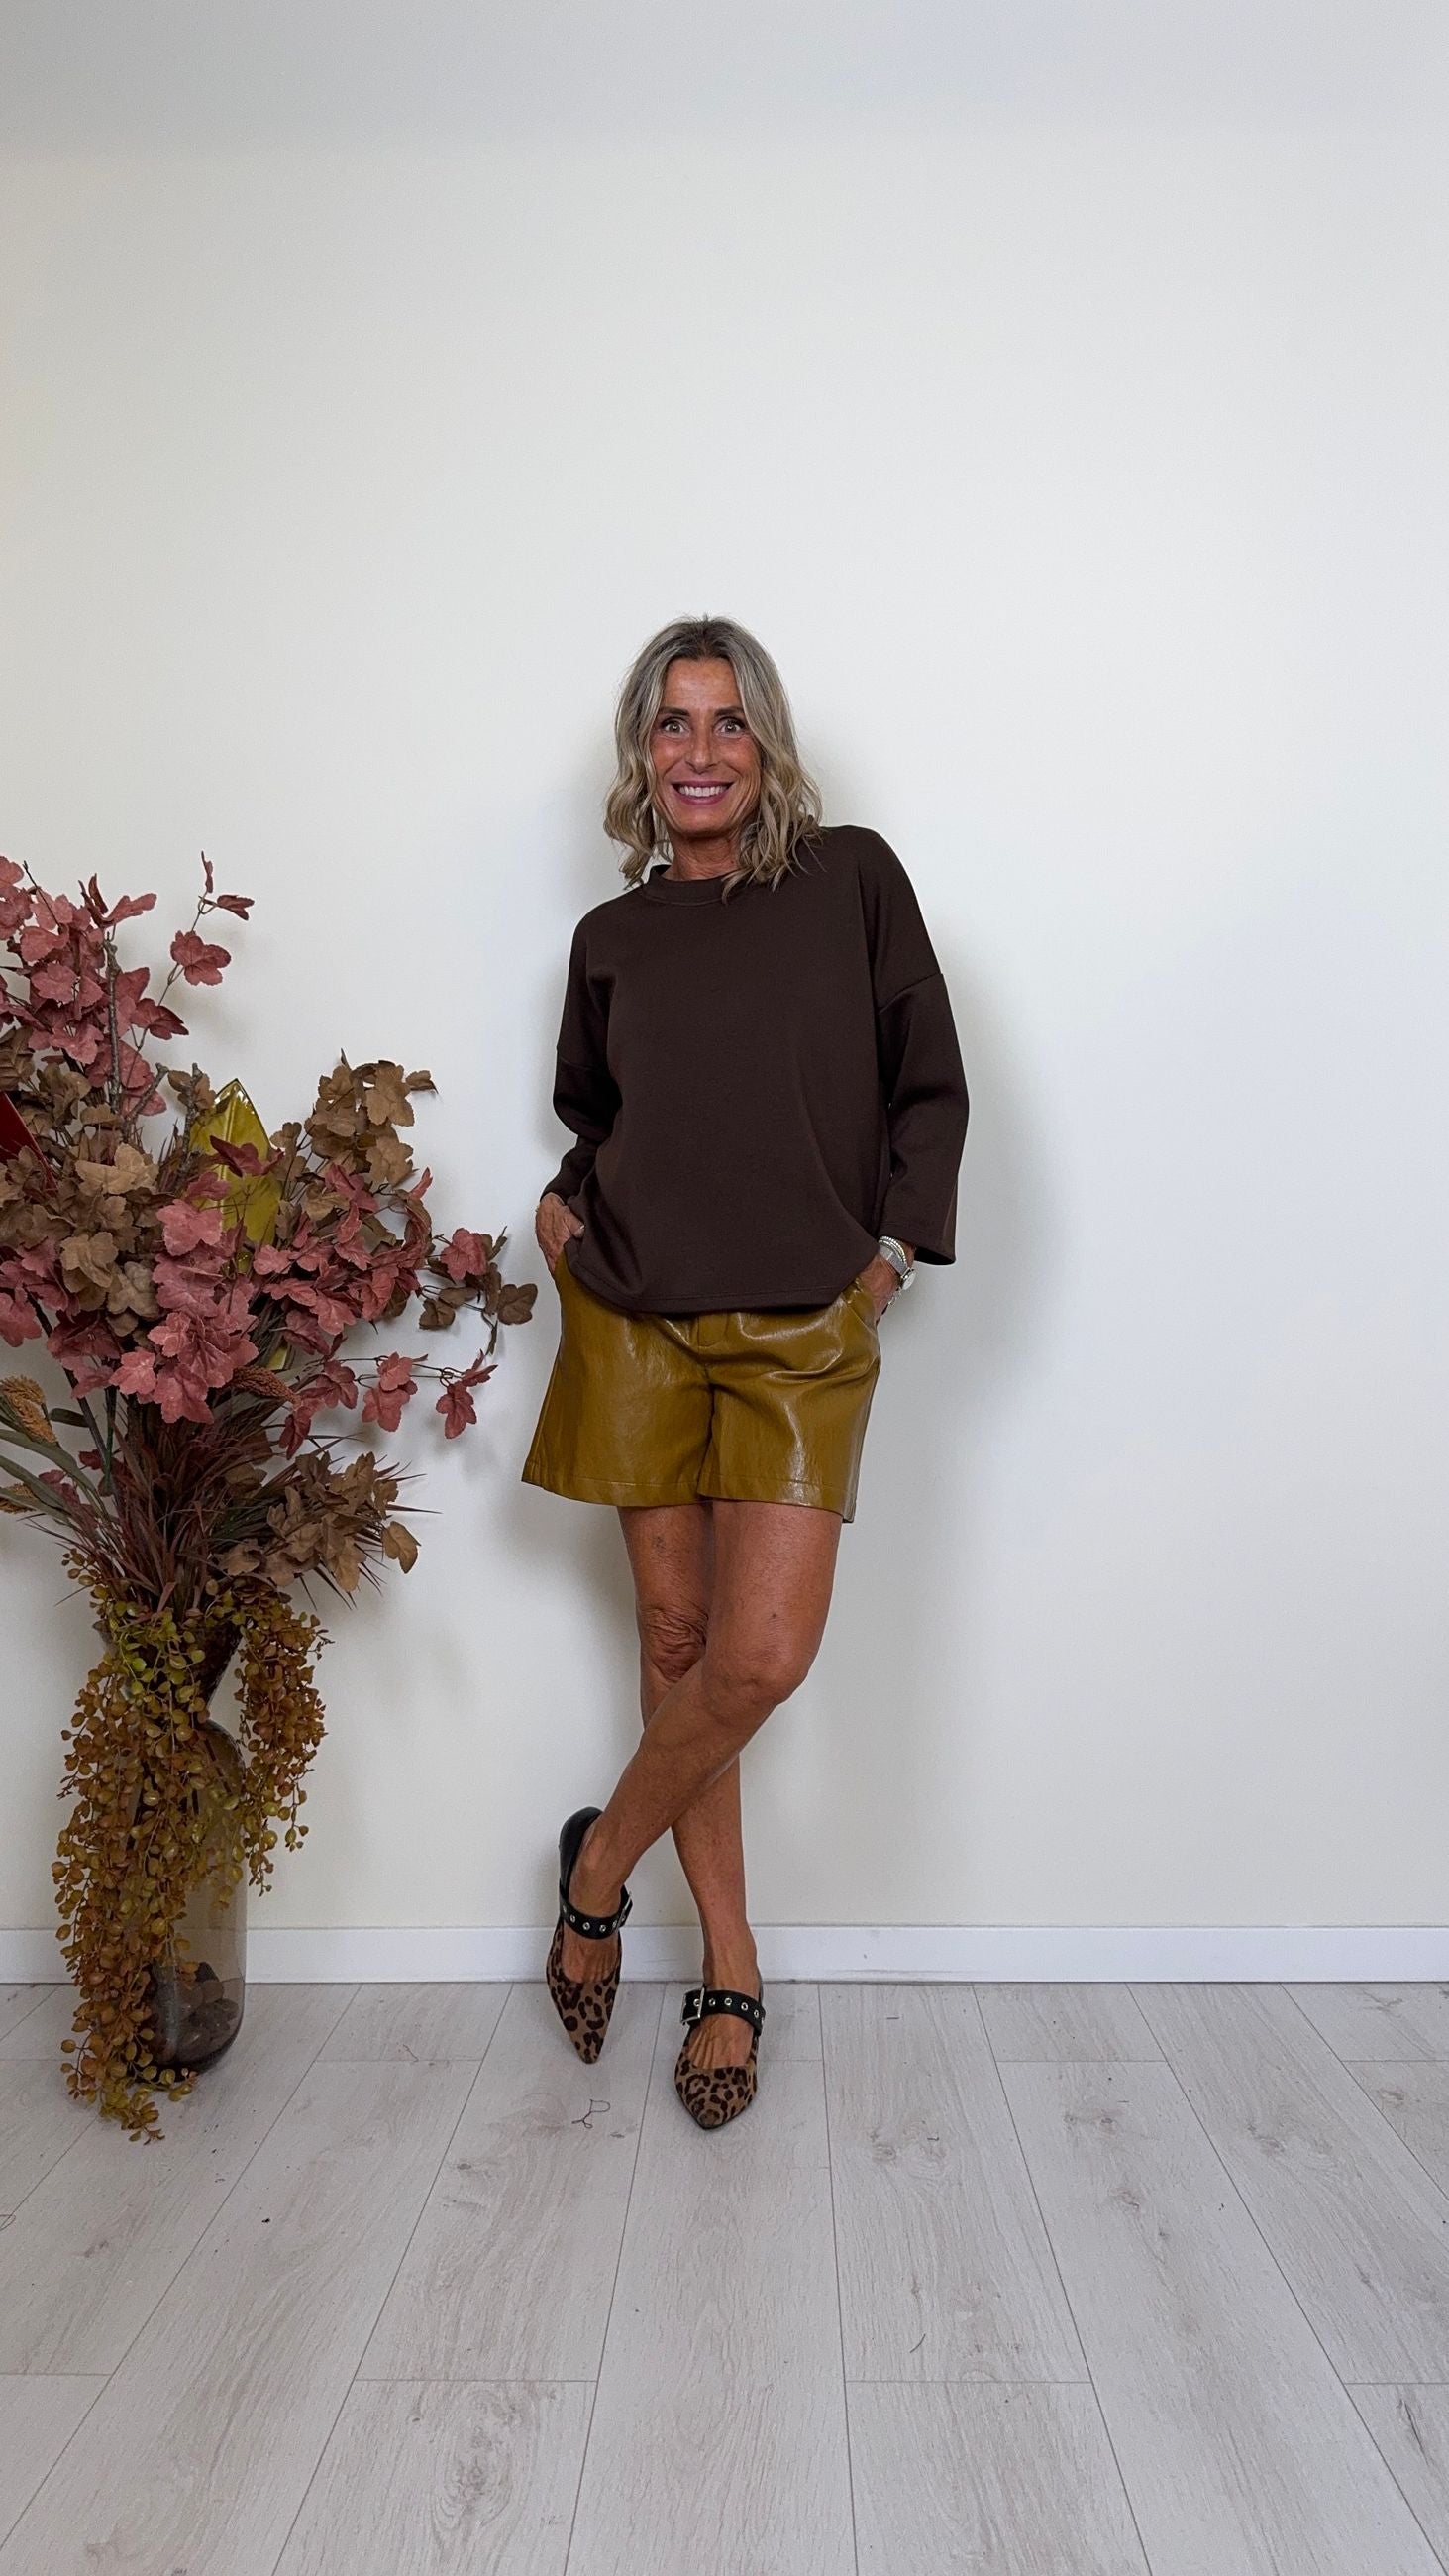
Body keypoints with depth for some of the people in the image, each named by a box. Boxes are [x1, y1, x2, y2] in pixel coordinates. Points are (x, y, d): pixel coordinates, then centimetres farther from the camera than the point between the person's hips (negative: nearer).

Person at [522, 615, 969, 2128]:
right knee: (676, 1636, 6)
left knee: (764, 1656, -11)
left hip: (804, 1332, -2)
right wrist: (563, 1205, 4)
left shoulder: (853, 880, 4)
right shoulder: (611, 939, 10)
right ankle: (730, 1966, 24)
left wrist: (890, 1253, -3)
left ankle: (602, 1861, 19)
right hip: (638, 1317, 2)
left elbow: (929, 1088, 5)